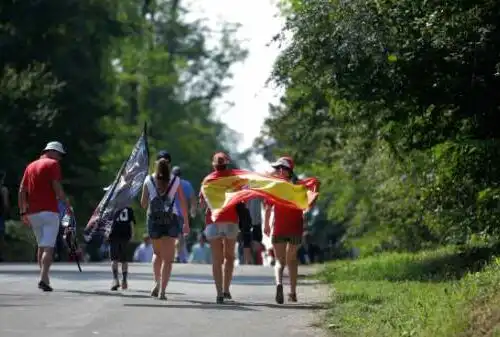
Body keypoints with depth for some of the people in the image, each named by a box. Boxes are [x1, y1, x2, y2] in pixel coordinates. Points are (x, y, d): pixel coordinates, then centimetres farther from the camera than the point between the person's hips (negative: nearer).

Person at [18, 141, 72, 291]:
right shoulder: (52, 164, -2)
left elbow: (22, 190, 14)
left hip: (33, 213, 7)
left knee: (41, 246, 18)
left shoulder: (31, 166, 19)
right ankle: (43, 278, -24)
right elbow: (57, 187, -13)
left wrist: (23, 212, 14)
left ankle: (44, 278, 20)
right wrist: (68, 205, -8)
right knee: (48, 247, -10)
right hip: (49, 211, -7)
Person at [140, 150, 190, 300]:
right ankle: (162, 290, -6)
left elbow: (143, 203, 5)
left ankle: (157, 283, 8)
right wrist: (186, 223, 6)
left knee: (157, 253, 22)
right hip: (171, 220, -1)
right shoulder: (176, 180, -1)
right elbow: (183, 203, 0)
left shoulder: (149, 180, 1)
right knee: (167, 258, 2)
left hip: (154, 219, 1)